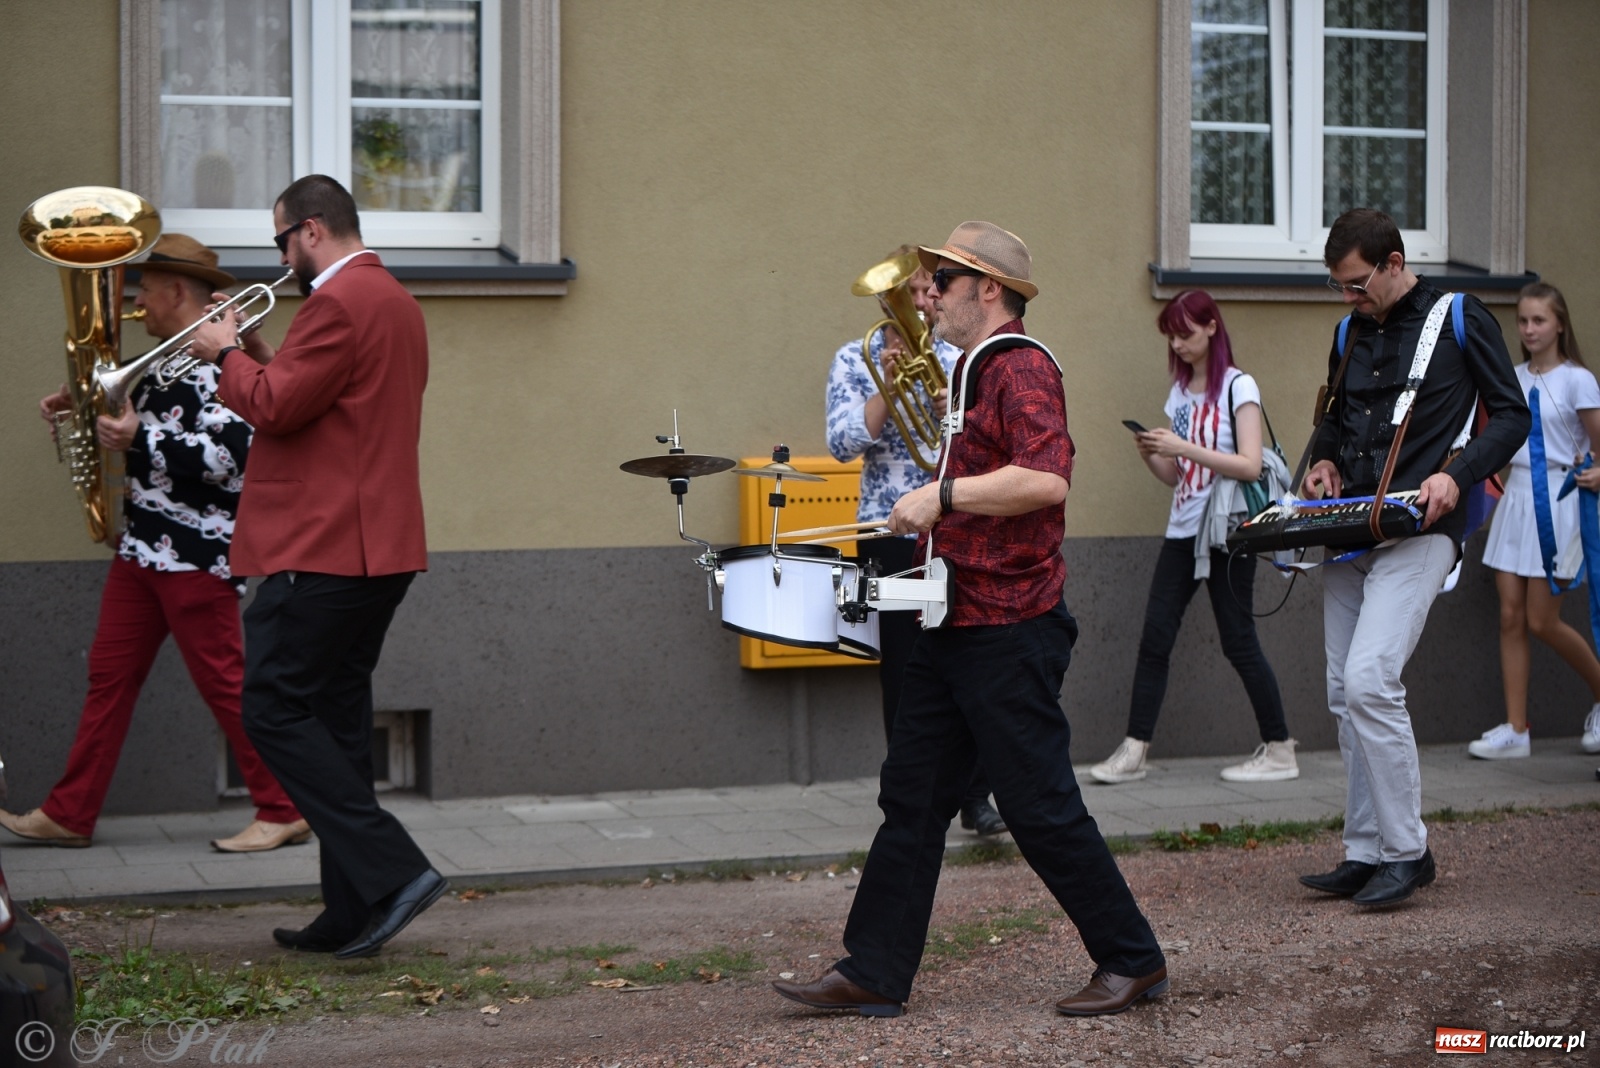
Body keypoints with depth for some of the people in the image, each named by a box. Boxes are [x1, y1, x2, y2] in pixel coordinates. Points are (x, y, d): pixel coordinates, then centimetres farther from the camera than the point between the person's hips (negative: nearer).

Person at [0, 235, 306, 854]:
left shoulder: (219, 361, -16)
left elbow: (232, 456, -27)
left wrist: (138, 440, -26)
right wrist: (83, 410, 15)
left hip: (196, 553, -10)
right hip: (142, 548, 10)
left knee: (224, 682, -3)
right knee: (109, 676, 10)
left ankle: (283, 812, 7)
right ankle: (69, 814, 16)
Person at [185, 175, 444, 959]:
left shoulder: (339, 302, -15)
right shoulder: (392, 300, 19)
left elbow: (279, 407, -19)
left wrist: (228, 355, -3)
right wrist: (257, 356, 13)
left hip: (325, 549, -10)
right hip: (375, 548, 10)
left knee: (274, 709, -6)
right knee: (335, 716, 12)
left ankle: (393, 872, -12)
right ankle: (353, 913, 13)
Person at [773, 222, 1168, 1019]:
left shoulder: (1022, 369, -14)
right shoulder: (976, 372, 18)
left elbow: (1047, 478, -29)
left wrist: (944, 494, -27)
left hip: (1007, 631, -10)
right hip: (954, 625, 10)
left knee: (1042, 810, -4)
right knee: (912, 801, 9)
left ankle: (1133, 960, 9)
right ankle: (872, 974, 12)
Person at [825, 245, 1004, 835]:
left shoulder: (959, 361, 8)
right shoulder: (854, 360, 4)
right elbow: (844, 443, -7)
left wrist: (949, 410, -17)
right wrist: (888, 385, -15)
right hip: (889, 534, -1)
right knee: (902, 670, 2)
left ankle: (975, 797, 4)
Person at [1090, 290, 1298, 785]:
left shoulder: (1238, 387, -7)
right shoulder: (1180, 392, 13)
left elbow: (1250, 466, -17)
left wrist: (1185, 448, -21)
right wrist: (1151, 455, -5)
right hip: (1182, 531, 6)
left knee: (1238, 642, -2)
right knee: (1155, 638, -1)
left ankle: (1279, 751, 10)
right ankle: (1132, 752, 0)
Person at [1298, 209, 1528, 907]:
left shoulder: (1461, 320, 0)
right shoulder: (1351, 334, 17)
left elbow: (1512, 415, -1)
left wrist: (1456, 474, -16)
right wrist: (1323, 461, 8)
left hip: (1419, 530, -7)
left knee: (1370, 680, -19)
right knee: (1347, 697, 6)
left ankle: (1406, 851, -8)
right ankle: (1366, 854, 14)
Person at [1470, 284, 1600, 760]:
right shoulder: (1513, 379, 10)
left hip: (1556, 500, -6)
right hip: (1515, 494, 6)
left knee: (1542, 622, -4)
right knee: (1511, 617, 1)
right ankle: (1515, 730, 4)